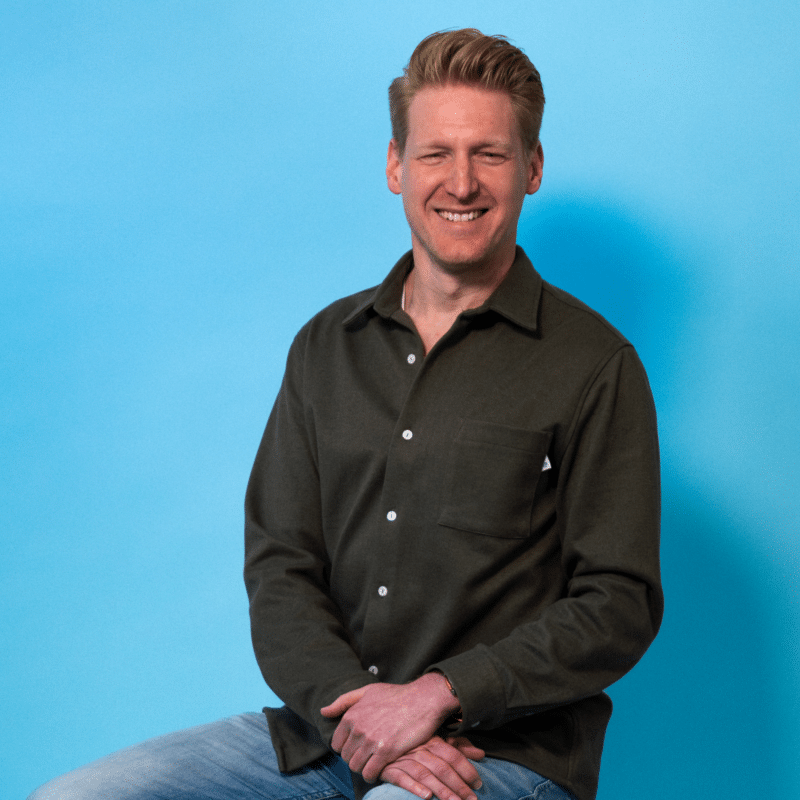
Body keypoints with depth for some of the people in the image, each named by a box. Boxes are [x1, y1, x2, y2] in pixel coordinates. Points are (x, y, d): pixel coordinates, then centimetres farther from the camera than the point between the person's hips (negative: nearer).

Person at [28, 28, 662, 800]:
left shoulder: (594, 364, -1)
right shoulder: (326, 347, 12)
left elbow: (618, 607, -4)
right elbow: (278, 568, 7)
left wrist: (441, 694, -14)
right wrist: (352, 709, -10)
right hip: (324, 729, 5)